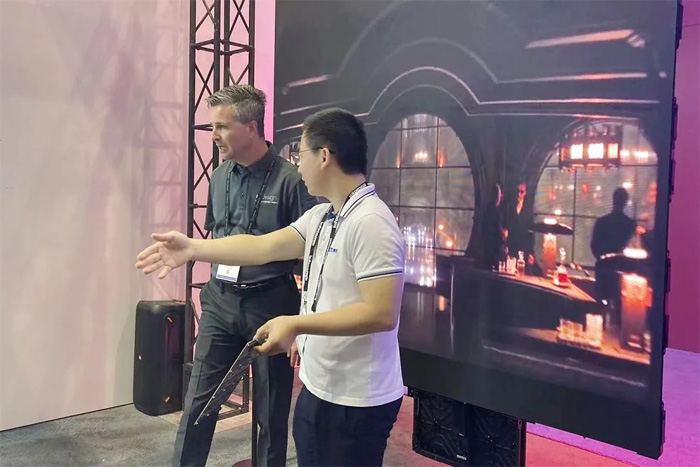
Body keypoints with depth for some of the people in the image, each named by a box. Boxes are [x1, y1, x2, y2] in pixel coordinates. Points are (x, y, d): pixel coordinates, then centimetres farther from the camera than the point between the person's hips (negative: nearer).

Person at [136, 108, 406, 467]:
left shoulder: (371, 223, -22)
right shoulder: (321, 217, 7)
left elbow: (382, 313, -27)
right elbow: (264, 247, 4)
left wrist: (296, 324, -26)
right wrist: (192, 248, -1)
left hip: (356, 401, -9)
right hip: (317, 388, 9)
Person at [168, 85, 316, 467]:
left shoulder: (289, 179, -14)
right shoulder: (220, 176, 5)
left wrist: (301, 317, -13)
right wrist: (216, 280, 12)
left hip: (270, 303, -5)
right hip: (220, 301, 5)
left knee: (271, 408, 11)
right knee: (198, 400, 9)